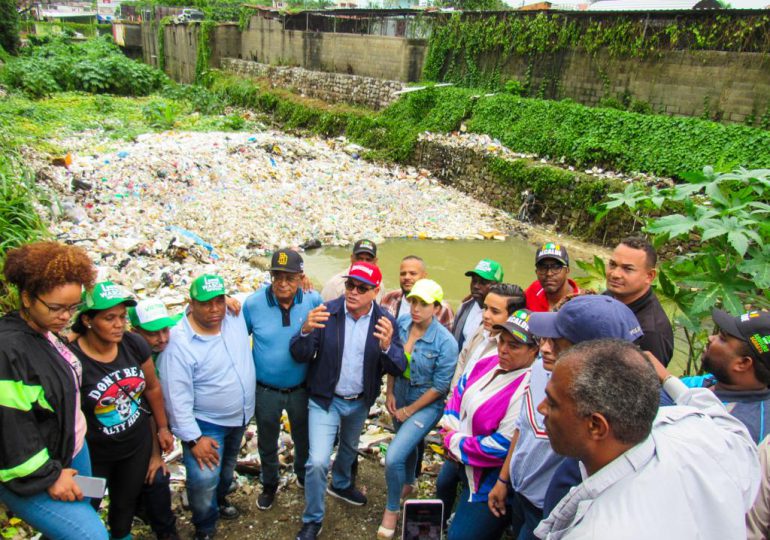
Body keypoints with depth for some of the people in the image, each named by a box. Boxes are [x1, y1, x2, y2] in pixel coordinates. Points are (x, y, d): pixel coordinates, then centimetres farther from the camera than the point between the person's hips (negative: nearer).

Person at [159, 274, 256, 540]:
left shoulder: (236, 316, -12)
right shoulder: (179, 343, -27)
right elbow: (177, 397, -23)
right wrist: (193, 438, -22)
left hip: (241, 416, 6)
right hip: (205, 424, -6)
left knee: (228, 466, 27)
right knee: (204, 480, -12)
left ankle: (220, 499, 57)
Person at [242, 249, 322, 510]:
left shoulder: (313, 301, -17)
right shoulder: (254, 303, -18)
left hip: (301, 388, 0)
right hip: (265, 390, 0)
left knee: (304, 437, 24)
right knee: (267, 441, 22)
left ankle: (304, 476, 53)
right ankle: (269, 485, 49)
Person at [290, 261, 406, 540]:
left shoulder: (385, 321, -14)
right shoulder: (327, 313, -18)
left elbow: (399, 368, -18)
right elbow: (299, 355, -19)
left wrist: (387, 346, -40)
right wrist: (306, 331, -41)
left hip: (360, 402, 3)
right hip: (325, 400, -3)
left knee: (349, 448, 28)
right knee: (317, 462, -10)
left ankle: (341, 485, 59)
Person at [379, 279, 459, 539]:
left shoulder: (445, 342, -25)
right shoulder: (401, 325, -12)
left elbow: (440, 386, -18)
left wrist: (410, 411, -12)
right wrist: (390, 393, -1)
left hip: (426, 404, -5)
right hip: (399, 398, 5)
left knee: (393, 457, -14)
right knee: (407, 445, 27)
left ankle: (392, 509, 13)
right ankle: (407, 484, 57)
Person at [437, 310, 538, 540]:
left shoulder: (527, 391, -32)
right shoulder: (490, 364, -6)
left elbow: (502, 446, -33)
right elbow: (460, 391, 7)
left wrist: (455, 443, -19)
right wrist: (450, 429, -9)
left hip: (485, 481, -9)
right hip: (456, 459, 9)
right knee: (443, 487, 37)